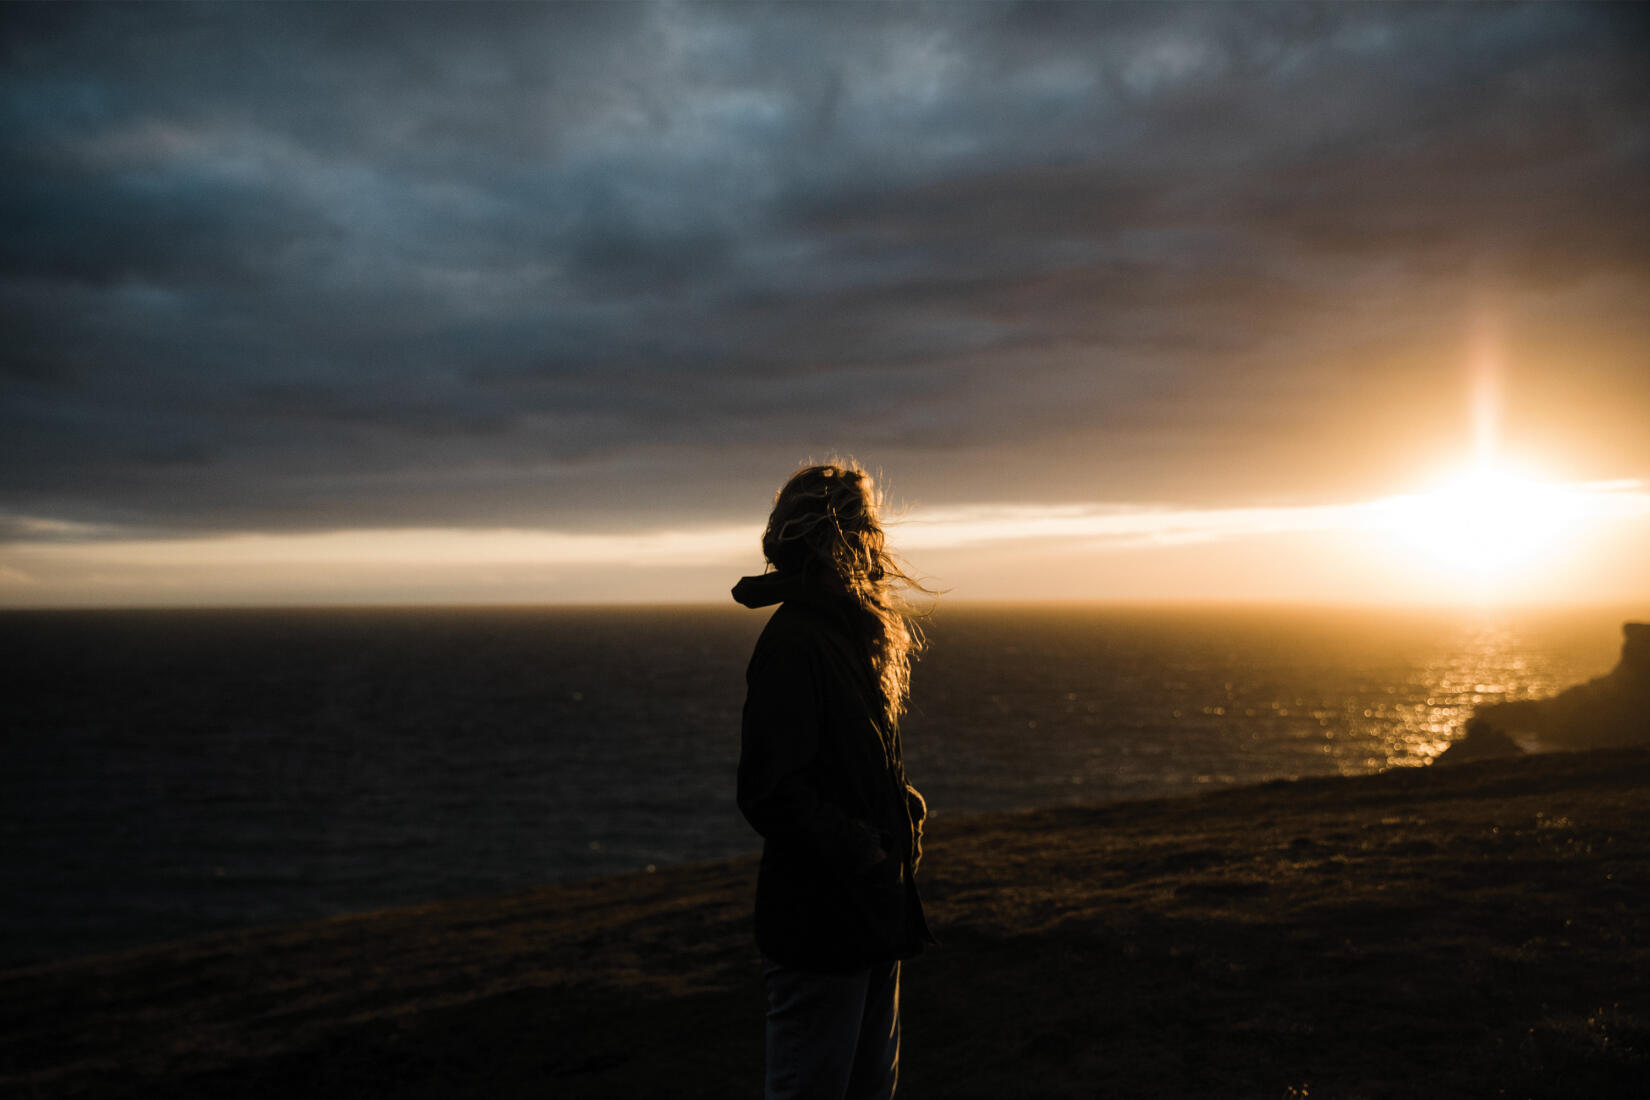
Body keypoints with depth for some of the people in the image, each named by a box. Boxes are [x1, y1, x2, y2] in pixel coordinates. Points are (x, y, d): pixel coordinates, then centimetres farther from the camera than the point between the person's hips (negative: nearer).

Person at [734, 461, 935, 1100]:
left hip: (871, 917, 10)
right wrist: (861, 850, -23)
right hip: (820, 922, -10)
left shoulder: (850, 634, 14)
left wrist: (903, 806, 6)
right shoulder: (794, 641, -18)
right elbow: (770, 791, -24)